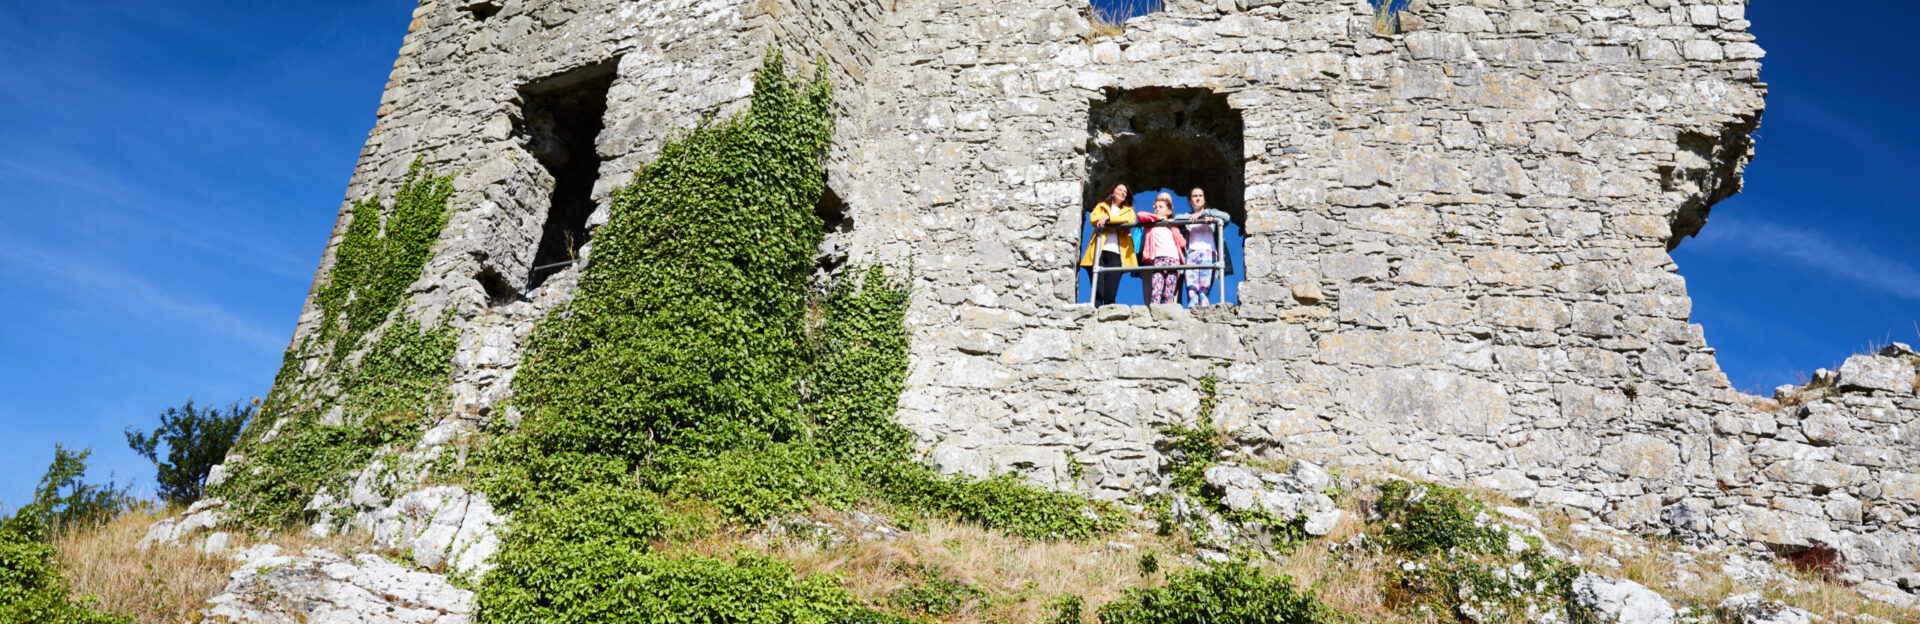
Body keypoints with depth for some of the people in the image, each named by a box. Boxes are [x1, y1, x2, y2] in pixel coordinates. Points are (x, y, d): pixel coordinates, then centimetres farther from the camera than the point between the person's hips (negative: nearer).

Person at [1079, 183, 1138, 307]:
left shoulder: (1128, 210, 27)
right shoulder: (1101, 206, 26)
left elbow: (1130, 220, 2)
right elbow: (1093, 218, 4)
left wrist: (1108, 218, -6)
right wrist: (1118, 222, 0)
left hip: (1116, 253, 1)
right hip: (1099, 251, -1)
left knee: (1110, 294, -9)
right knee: (1097, 291, -14)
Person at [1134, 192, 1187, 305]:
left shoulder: (1173, 226, 28)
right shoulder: (1152, 223, 25)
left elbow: (1182, 243, 15)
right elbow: (1140, 215, 5)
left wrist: (1172, 226, 15)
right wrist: (1158, 217, 11)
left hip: (1174, 258, 2)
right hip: (1158, 258, -2)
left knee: (1170, 294, -11)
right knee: (1156, 289, -20)